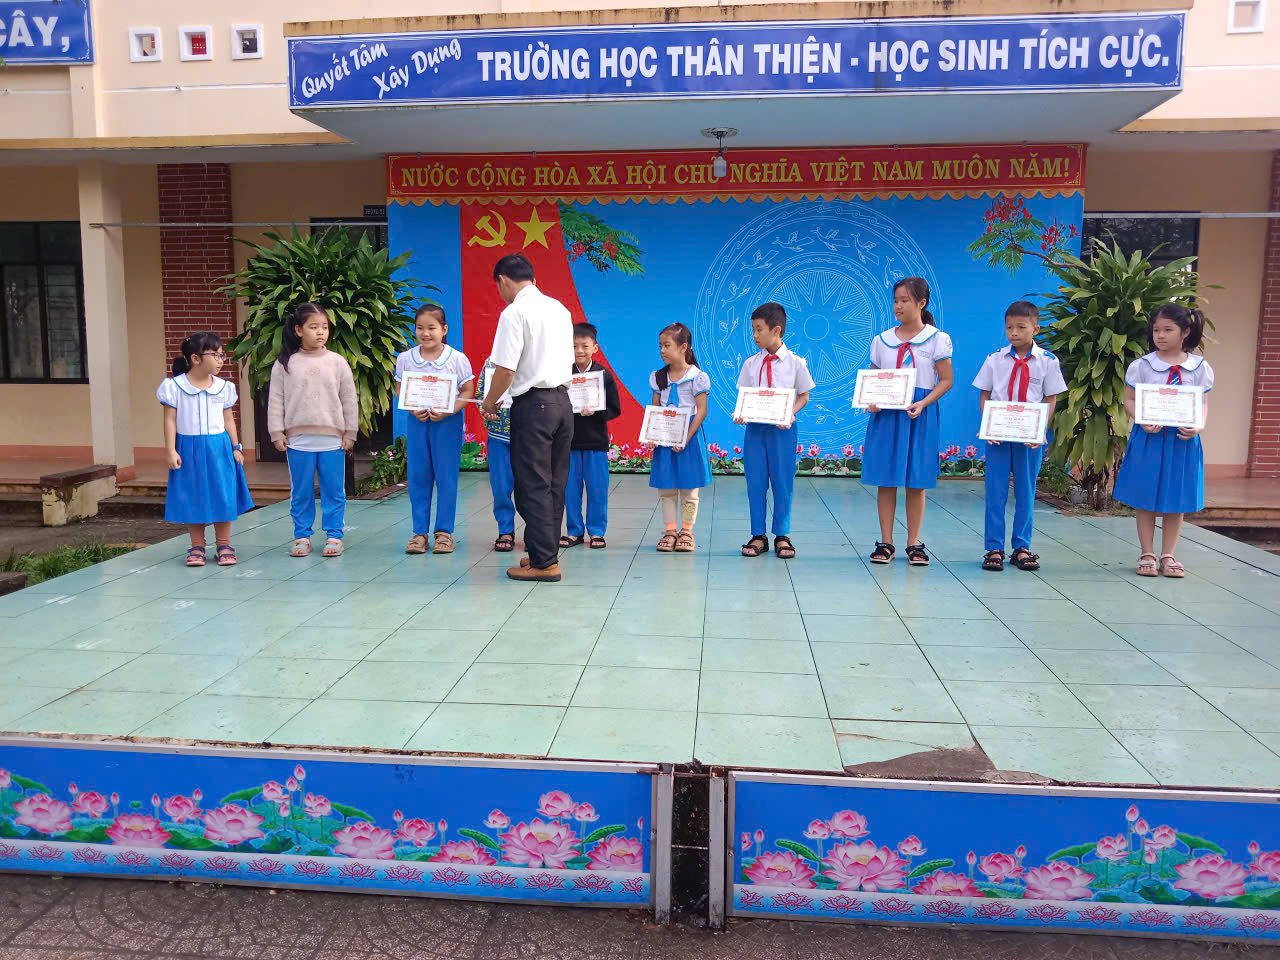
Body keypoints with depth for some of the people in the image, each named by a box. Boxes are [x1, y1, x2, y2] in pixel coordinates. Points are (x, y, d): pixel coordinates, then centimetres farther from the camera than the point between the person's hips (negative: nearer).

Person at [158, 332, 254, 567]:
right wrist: (171, 450, -9)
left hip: (219, 448, 2)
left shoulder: (224, 387, 3)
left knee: (223, 496, 4)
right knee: (193, 498, 5)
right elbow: (170, 420, -4)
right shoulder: (174, 386, -5)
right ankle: (197, 547, 17)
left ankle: (224, 545, 16)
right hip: (189, 449, -2)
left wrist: (236, 448, 6)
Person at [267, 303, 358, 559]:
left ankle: (334, 535, 15)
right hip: (298, 439, 0)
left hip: (332, 439, 0)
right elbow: (275, 401, 4)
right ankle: (302, 536, 18)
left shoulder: (337, 362, 2)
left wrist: (350, 433, 3)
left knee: (334, 490, 5)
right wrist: (277, 433, 0)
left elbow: (349, 400, 5)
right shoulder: (284, 364, 1)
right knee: (301, 492, 8)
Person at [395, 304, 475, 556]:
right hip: (416, 421, 3)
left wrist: (448, 411, -19)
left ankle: (444, 531, 11)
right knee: (417, 476, 5)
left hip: (448, 421, -2)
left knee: (446, 477, 1)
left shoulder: (457, 359, -7)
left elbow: (467, 391, -4)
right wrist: (413, 409, -13)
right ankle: (419, 532, 13)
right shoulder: (405, 359, 1)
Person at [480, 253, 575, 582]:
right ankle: (547, 552, 21)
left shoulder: (514, 312, -10)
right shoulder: (559, 308, 13)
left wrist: (489, 404, 1)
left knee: (533, 485, -1)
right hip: (563, 400, 8)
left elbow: (506, 371, -16)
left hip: (533, 404, -7)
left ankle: (543, 563, 2)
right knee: (554, 484, 12)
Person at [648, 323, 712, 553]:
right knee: (666, 487, 6)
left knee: (689, 486, 3)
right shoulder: (658, 377, 6)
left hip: (688, 436, -4)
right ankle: (669, 531, 14)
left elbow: (701, 411, -10)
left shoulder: (697, 377, -8)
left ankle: (686, 531, 14)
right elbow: (654, 410, 9)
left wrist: (685, 438, -17)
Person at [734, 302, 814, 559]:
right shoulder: (751, 363, 4)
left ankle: (782, 536, 16)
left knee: (782, 481, 4)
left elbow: (803, 396, 3)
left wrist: (791, 413, -15)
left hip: (782, 428, -2)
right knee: (755, 482, 5)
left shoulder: (795, 363, -3)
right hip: (755, 426, 3)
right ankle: (758, 536, 16)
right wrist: (741, 413, -12)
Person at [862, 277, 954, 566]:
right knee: (885, 479, 1)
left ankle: (914, 544, 12)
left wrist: (923, 404, -15)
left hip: (919, 415, -2)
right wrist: (871, 401, -9)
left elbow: (946, 380, 0)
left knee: (917, 481, 2)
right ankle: (885, 543, 9)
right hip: (885, 414, 2)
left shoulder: (937, 339, 0)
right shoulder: (883, 340, 8)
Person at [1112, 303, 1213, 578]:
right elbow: (1129, 400, -1)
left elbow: (1203, 403, 5)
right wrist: (1143, 421, -18)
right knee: (1146, 498, 4)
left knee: (1177, 498, 8)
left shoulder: (1200, 368, 2)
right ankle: (1147, 555, 16)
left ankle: (1168, 556, 19)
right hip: (1149, 437, -1)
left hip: (1182, 439, 1)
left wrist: (1199, 425, -13)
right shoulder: (1141, 366, -3)